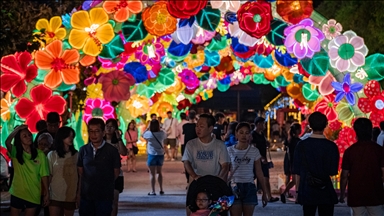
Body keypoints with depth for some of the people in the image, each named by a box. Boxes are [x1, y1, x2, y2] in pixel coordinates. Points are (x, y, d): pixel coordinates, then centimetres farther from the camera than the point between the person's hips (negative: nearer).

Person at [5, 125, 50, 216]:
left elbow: (44, 175, -1)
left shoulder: (40, 154, -3)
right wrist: (17, 129, -17)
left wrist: (47, 193, -2)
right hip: (17, 193, 0)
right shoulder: (15, 152, -3)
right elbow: (7, 142, -24)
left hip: (33, 195, 0)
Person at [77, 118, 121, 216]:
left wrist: (105, 185, 7)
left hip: (105, 196, -3)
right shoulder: (83, 150, 4)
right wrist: (78, 193, 4)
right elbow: (80, 173, 8)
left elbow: (116, 173, 3)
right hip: (86, 196, 3)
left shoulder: (112, 151, -5)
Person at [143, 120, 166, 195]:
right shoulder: (161, 133, -6)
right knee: (159, 172, 19)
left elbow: (143, 135, 7)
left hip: (152, 155, -4)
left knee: (152, 173, 3)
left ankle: (153, 191, 0)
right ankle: (161, 190, 21)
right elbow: (165, 136, 17)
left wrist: (148, 128, 14)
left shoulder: (148, 133, -14)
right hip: (160, 154, 4)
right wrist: (159, 129, 16)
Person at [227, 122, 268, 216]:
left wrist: (264, 193, 6)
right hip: (234, 187, -1)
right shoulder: (230, 151, 2)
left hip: (249, 187, 1)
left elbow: (259, 173, 6)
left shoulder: (254, 151, 3)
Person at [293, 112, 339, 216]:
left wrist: (297, 191, 8)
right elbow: (333, 171, -2)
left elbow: (297, 171, -1)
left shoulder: (302, 145, -4)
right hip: (326, 192, -1)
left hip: (307, 191, 1)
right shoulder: (331, 146, -6)